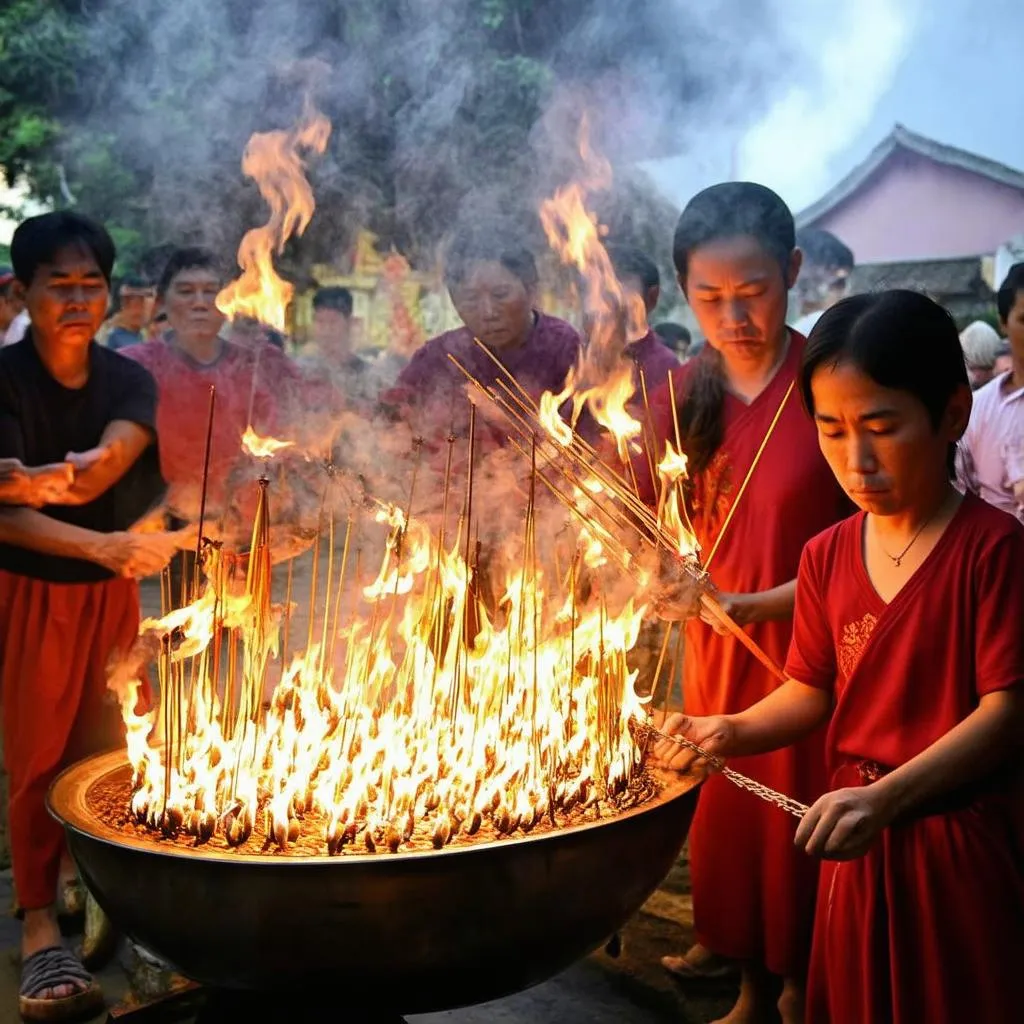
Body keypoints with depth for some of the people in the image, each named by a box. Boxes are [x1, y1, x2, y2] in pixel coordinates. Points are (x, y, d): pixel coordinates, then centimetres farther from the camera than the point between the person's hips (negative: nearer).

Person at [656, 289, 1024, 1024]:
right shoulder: (827, 556, 3)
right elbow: (812, 692, 8)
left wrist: (888, 797, -29)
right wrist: (729, 732, -9)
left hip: (965, 837, -5)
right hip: (860, 834, 5)